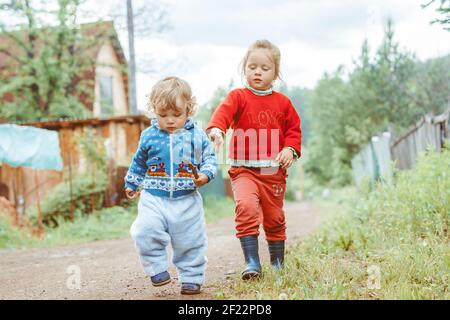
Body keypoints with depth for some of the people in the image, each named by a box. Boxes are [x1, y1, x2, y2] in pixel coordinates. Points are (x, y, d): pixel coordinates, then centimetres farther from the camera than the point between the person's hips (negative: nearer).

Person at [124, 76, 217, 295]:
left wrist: (205, 174, -15)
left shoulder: (196, 135, -2)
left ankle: (192, 277, 24)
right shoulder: (149, 136, 2)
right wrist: (132, 184, 27)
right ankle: (157, 268, 0)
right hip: (154, 197, 1)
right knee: (145, 232, -19)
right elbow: (139, 162, 18)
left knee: (190, 242, 7)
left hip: (187, 200, 0)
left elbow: (210, 158, 5)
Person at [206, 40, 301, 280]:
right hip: (244, 169, -3)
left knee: (274, 217, 11)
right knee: (246, 206, -25)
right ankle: (252, 263, -19)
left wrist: (290, 149, -6)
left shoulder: (282, 102, 8)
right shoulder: (238, 97, -1)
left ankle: (278, 264, 30)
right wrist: (216, 129, -42)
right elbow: (223, 111, -20)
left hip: (274, 171, 3)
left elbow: (294, 129, 13)